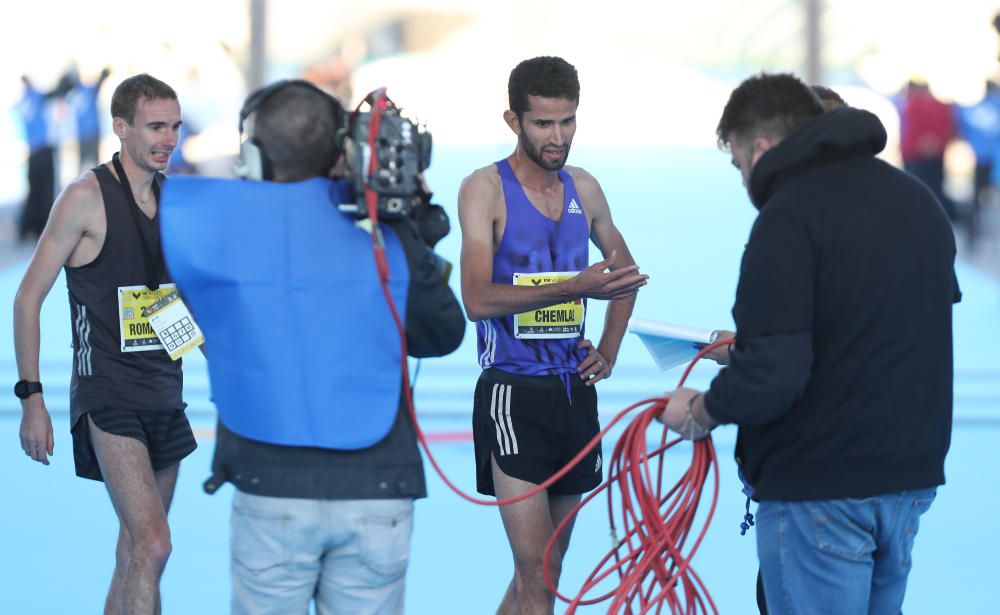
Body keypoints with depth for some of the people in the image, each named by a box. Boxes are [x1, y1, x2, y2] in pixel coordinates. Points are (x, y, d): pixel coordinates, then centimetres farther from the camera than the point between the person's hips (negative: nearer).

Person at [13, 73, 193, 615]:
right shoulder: (86, 198, -9)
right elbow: (29, 297, -7)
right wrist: (31, 397, -11)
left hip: (165, 394, 7)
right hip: (107, 394, -7)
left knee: (136, 554, 13)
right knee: (151, 546, -19)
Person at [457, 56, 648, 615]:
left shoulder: (584, 188, 10)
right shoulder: (486, 188, -7)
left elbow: (623, 270, 26)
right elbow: (478, 299, -18)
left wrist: (609, 351, 11)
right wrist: (575, 287, -26)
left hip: (575, 392, 6)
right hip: (514, 393, -6)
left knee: (540, 570, 12)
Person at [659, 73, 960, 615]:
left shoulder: (790, 213, -16)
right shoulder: (917, 199, 10)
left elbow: (771, 376, -23)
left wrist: (698, 412, -4)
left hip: (820, 487, -8)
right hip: (911, 472, 8)